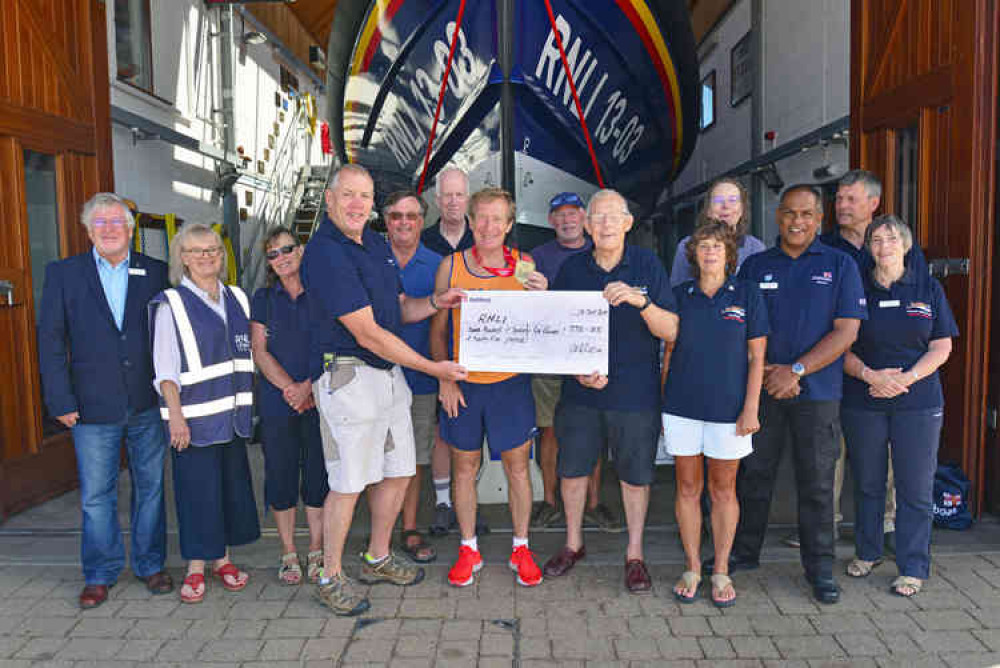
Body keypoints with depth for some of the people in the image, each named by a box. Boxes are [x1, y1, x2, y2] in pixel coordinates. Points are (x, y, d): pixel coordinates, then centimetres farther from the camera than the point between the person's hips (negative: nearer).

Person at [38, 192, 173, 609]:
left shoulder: (155, 273, 3)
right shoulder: (62, 274, 3)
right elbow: (50, 341, 1)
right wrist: (61, 401, -5)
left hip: (149, 403, 1)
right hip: (93, 407, 0)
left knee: (151, 487, 11)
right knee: (96, 496, 9)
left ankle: (150, 565, 27)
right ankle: (100, 574, 26)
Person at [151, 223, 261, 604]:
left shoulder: (237, 298, 11)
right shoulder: (171, 304, -3)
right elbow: (165, 367, -7)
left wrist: (247, 404, 11)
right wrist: (175, 414, -14)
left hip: (232, 413, 5)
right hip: (193, 415, -5)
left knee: (232, 483, 10)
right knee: (197, 488, 1)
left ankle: (222, 558, 25)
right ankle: (196, 568, 16)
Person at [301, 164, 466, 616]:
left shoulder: (378, 245, 12)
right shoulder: (323, 253, -16)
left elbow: (399, 309, 20)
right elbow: (367, 333, -20)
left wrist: (435, 303, -3)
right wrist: (433, 368, -15)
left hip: (390, 372, 9)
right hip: (347, 376, -8)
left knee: (398, 473, 15)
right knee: (349, 484, 0)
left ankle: (378, 559, 35)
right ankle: (330, 579, 20)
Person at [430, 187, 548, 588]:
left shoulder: (524, 266, 0)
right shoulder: (451, 265, 0)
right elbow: (437, 329, 4)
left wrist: (542, 296, -17)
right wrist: (445, 378, -5)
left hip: (511, 382, 0)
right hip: (463, 384, 0)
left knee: (517, 467, 8)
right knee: (464, 467, 10)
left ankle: (520, 549, 26)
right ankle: (469, 550, 27)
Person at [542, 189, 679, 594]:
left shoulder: (648, 265, -4)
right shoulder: (571, 269, 1)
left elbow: (671, 331, -8)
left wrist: (641, 302, -26)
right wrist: (578, 371, -9)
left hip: (636, 391, -2)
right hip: (580, 391, 2)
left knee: (634, 476, 9)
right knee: (572, 469, 12)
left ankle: (634, 555, 29)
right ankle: (573, 544, 35)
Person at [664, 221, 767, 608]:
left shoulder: (747, 296, 1)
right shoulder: (679, 295, 5)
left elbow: (756, 357, 0)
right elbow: (669, 352, 9)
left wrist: (751, 408, -6)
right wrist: (663, 405, 7)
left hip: (728, 408, -1)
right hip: (682, 406, 2)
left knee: (723, 490, 8)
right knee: (687, 488, 8)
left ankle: (721, 572, 22)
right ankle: (692, 568, 22)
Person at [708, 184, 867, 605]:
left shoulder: (840, 266, 3)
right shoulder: (755, 266, 9)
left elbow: (846, 331, -5)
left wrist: (795, 371, -14)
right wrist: (763, 369, -9)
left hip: (817, 393, -2)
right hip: (760, 390, 2)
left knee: (816, 483, 5)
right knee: (753, 474, 10)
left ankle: (820, 567, 20)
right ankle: (743, 552, 25)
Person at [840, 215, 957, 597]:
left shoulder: (928, 289, 6)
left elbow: (942, 346, 2)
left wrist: (907, 378, -13)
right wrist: (870, 375, -16)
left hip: (918, 401, 0)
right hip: (862, 402, 0)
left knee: (916, 488, 2)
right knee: (867, 483, 11)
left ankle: (913, 568, 14)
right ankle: (867, 552, 28)